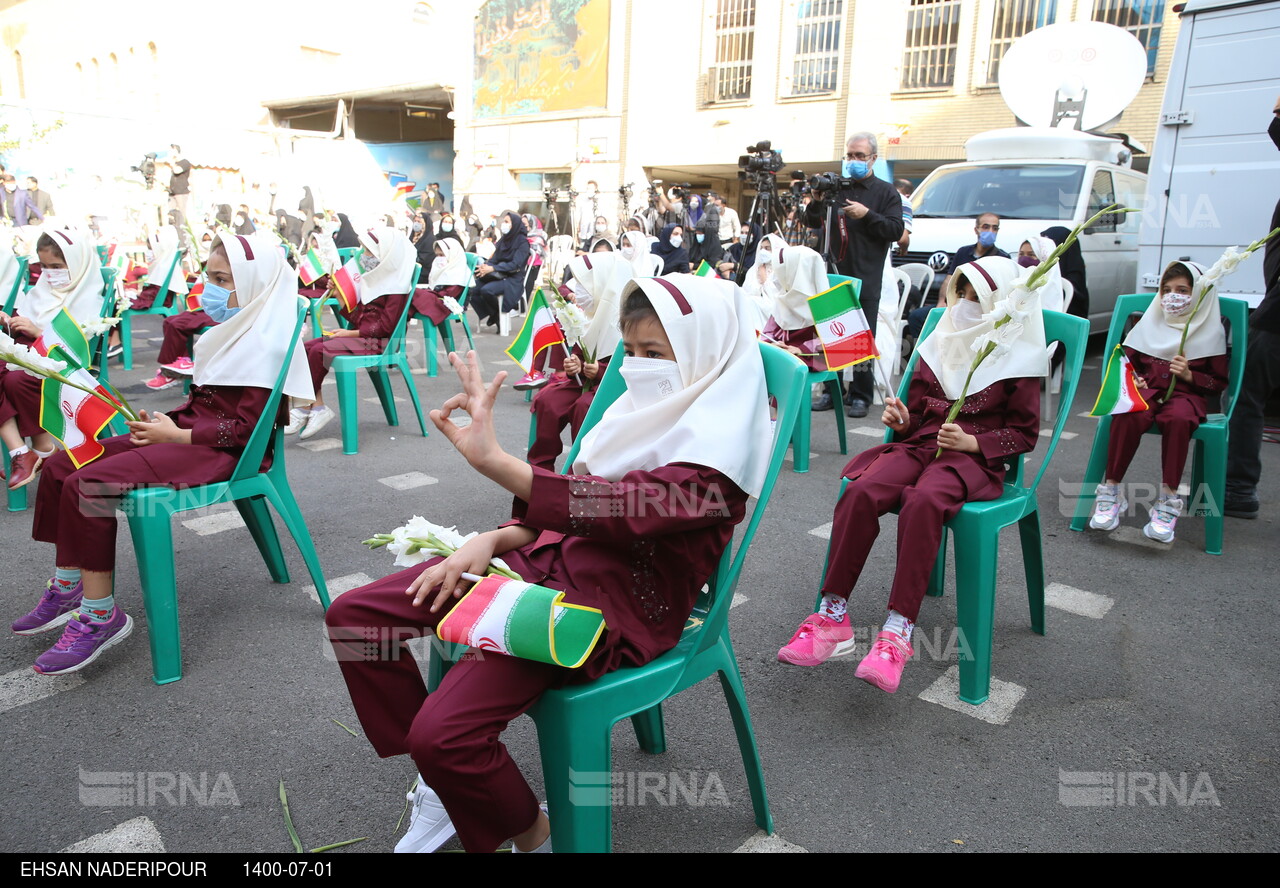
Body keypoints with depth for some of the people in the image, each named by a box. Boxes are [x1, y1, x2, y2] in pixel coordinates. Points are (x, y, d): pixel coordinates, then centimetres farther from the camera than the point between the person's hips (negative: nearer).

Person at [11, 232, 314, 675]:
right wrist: (163, 421, 6)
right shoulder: (230, 334, 16)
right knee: (60, 467, 6)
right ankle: (68, 585, 15)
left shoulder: (264, 347, -16)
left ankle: (100, 614, -13)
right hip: (184, 432, 11)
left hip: (220, 453, -11)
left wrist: (177, 436, -17)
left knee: (87, 486, -23)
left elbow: (244, 428, -20)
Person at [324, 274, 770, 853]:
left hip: (616, 604, -8)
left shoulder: (718, 447, -14)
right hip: (551, 558, 9)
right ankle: (437, 785, 15)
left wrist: (491, 460, -40)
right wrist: (493, 541, -5)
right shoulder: (650, 409, 11)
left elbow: (618, 509, -29)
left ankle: (533, 838, 5)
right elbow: (572, 501, 13)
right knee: (351, 615, 3)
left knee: (442, 731, -26)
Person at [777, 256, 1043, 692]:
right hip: (919, 443, 4)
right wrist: (901, 419, 0)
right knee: (861, 491, -29)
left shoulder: (1017, 359, 4)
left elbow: (1025, 433, 4)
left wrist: (973, 442, -13)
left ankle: (898, 632, -38)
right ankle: (831, 617, -28)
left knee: (922, 501, -39)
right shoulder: (938, 345, 18)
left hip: (974, 458, -4)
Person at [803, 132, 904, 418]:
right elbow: (813, 223, 15)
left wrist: (868, 215, -14)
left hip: (866, 279, -3)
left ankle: (860, 396, 3)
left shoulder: (886, 192, 6)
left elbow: (896, 231, -2)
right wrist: (817, 202, -4)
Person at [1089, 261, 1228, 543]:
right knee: (1128, 416, -35)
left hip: (1186, 394, -1)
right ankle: (1112, 491, -30)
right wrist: (1131, 378, -2)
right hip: (1145, 390, 1)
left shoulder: (1212, 331, 10)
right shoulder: (1150, 322, 17)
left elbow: (1219, 383, 10)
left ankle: (1168, 500, -35)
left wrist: (1189, 375, -9)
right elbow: (1127, 362, 20)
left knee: (1178, 418, -39)